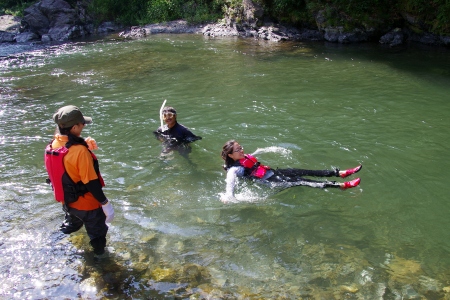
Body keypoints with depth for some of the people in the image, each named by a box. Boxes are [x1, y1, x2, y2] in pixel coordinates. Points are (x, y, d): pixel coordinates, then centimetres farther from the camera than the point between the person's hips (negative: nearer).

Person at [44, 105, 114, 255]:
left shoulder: (52, 146, -8)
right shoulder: (80, 151, -31)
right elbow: (91, 182, -27)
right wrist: (105, 203, -17)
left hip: (66, 201, 8)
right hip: (87, 204, -7)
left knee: (70, 226, 35)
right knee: (97, 236, 14)